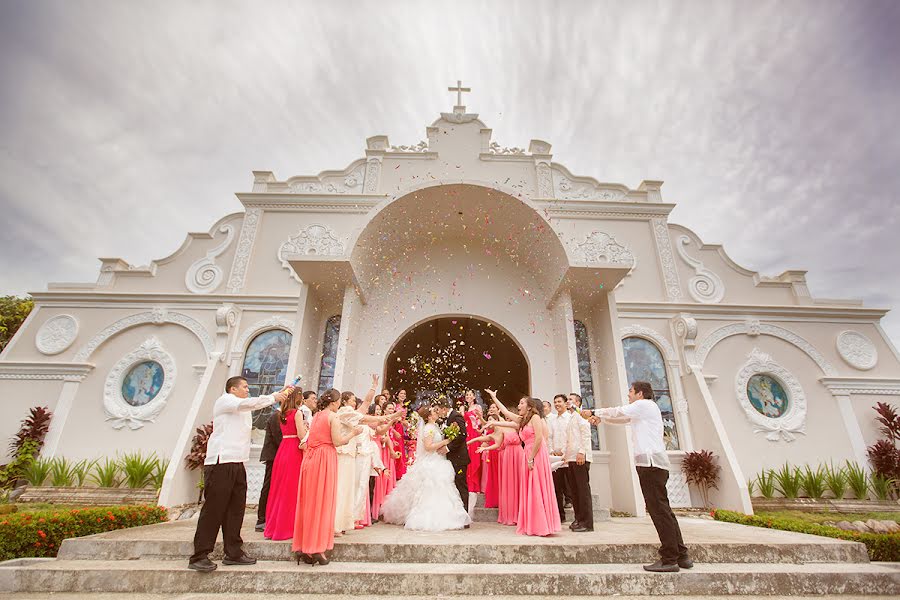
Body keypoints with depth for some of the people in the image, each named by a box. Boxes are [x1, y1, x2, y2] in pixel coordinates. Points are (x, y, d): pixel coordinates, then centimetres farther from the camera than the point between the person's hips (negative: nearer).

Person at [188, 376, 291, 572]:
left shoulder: (241, 406, 25)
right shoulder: (224, 400, -4)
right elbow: (248, 403, -19)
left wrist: (281, 393, 9)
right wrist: (274, 397, -16)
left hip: (237, 464, 9)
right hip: (221, 462, -9)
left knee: (236, 509, 9)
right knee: (213, 509, -5)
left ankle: (233, 553, 15)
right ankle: (199, 556, 3)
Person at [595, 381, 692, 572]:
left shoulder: (644, 405, -4)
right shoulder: (646, 409, 25)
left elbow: (618, 412, -4)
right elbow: (621, 419, 28)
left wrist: (595, 412, 8)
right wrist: (600, 418, 18)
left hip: (650, 461, -10)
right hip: (654, 463, 10)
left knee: (659, 510, -8)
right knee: (663, 510, 12)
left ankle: (669, 559, -5)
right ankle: (681, 555, 17)